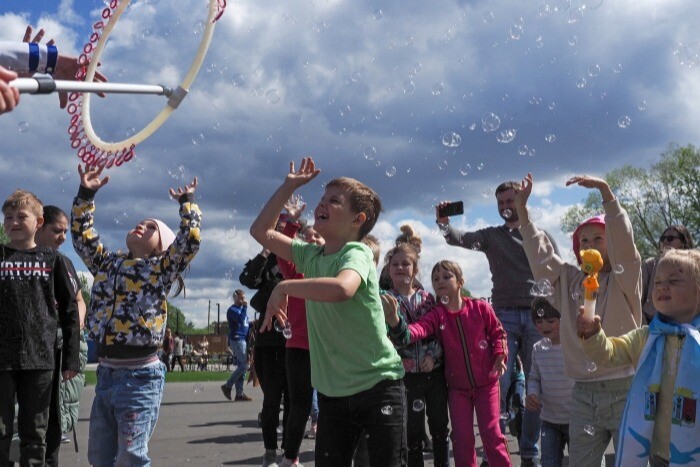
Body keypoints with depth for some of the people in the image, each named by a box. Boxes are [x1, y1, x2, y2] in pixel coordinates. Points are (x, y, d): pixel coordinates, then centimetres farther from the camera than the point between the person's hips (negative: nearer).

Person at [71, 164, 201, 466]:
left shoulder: (160, 269, 0)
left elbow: (189, 239, -12)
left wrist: (187, 202, -1)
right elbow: (82, 236, 20)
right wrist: (86, 194, 14)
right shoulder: (108, 264, 16)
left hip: (140, 377, -6)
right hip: (105, 373, 6)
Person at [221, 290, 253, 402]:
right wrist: (245, 307, -14)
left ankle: (239, 393, 7)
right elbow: (241, 319, -23)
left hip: (244, 340, 9)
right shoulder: (232, 310, -6)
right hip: (237, 339, -9)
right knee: (244, 365, -14)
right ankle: (227, 386, -4)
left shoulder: (241, 308, 21)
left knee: (241, 367, 6)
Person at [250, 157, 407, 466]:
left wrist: (284, 287, -26)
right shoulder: (311, 255, 6)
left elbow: (341, 288, -38)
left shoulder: (357, 253, -15)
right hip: (331, 391, 7)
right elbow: (262, 231, 16)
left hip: (379, 385, -6)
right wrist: (289, 186, 11)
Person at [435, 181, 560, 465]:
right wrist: (444, 224, -28)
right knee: (498, 383, -6)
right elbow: (462, 239, -7)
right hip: (503, 316, 0)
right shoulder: (491, 236, 11)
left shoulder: (542, 236, 11)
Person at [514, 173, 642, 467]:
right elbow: (541, 254, 9)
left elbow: (624, 239, -15)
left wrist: (605, 190, -25)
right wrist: (521, 209, 4)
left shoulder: (624, 280, 0)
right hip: (584, 394, 4)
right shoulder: (570, 281, 11)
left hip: (624, 390, -4)